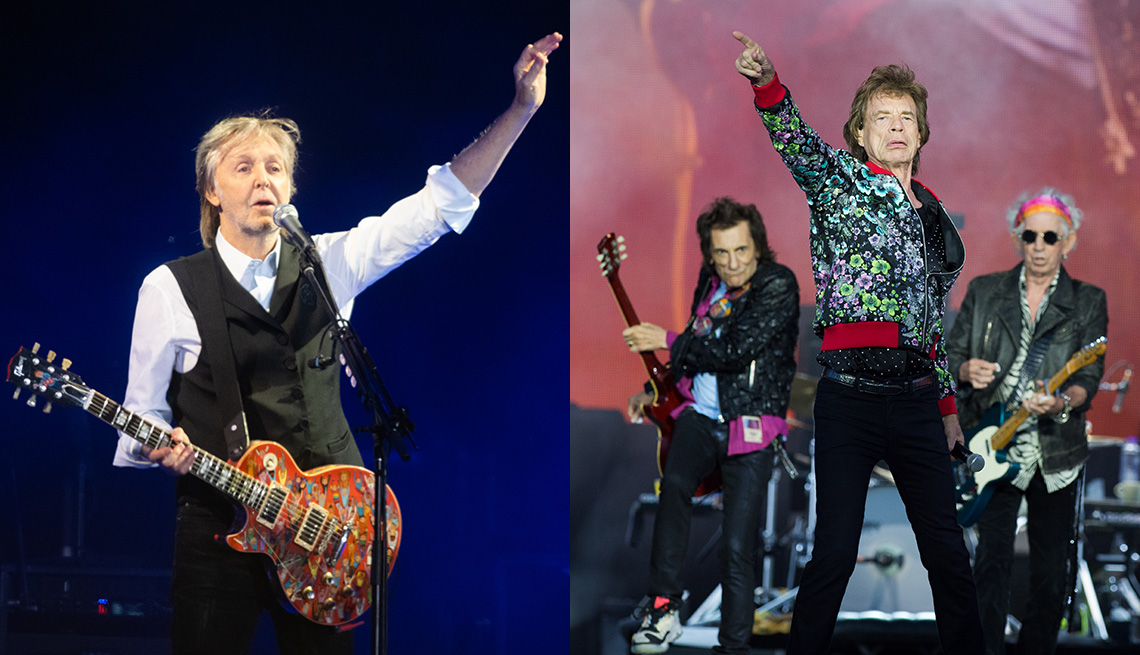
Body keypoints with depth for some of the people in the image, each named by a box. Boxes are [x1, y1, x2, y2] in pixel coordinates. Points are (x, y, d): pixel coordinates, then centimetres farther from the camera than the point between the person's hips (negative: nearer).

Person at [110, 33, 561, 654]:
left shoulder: (328, 264, 6)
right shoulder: (170, 288, -1)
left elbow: (442, 202, 1)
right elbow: (143, 415, 4)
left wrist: (520, 109, -8)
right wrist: (161, 447, -21)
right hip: (219, 526, -2)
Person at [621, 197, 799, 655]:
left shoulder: (778, 285, -10)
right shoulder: (710, 282, 10)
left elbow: (736, 351, -19)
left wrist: (666, 341, -11)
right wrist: (656, 389, 18)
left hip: (750, 427, -4)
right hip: (699, 415, 4)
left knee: (737, 549, -7)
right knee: (674, 483, -26)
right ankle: (663, 609, -20)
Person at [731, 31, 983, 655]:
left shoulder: (933, 216, 18)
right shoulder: (839, 179, 5)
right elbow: (795, 140, -17)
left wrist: (947, 403, 22)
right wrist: (767, 85, -37)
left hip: (917, 400, 4)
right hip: (849, 398, -4)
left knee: (947, 549, 5)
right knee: (834, 551, -4)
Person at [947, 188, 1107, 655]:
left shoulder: (1087, 302, 4)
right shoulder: (984, 292, 8)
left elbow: (1089, 376, -4)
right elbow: (952, 353, 12)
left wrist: (1061, 402, -25)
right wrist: (968, 370, -12)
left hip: (1056, 455, 0)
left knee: (1051, 572, 5)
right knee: (991, 561, -6)